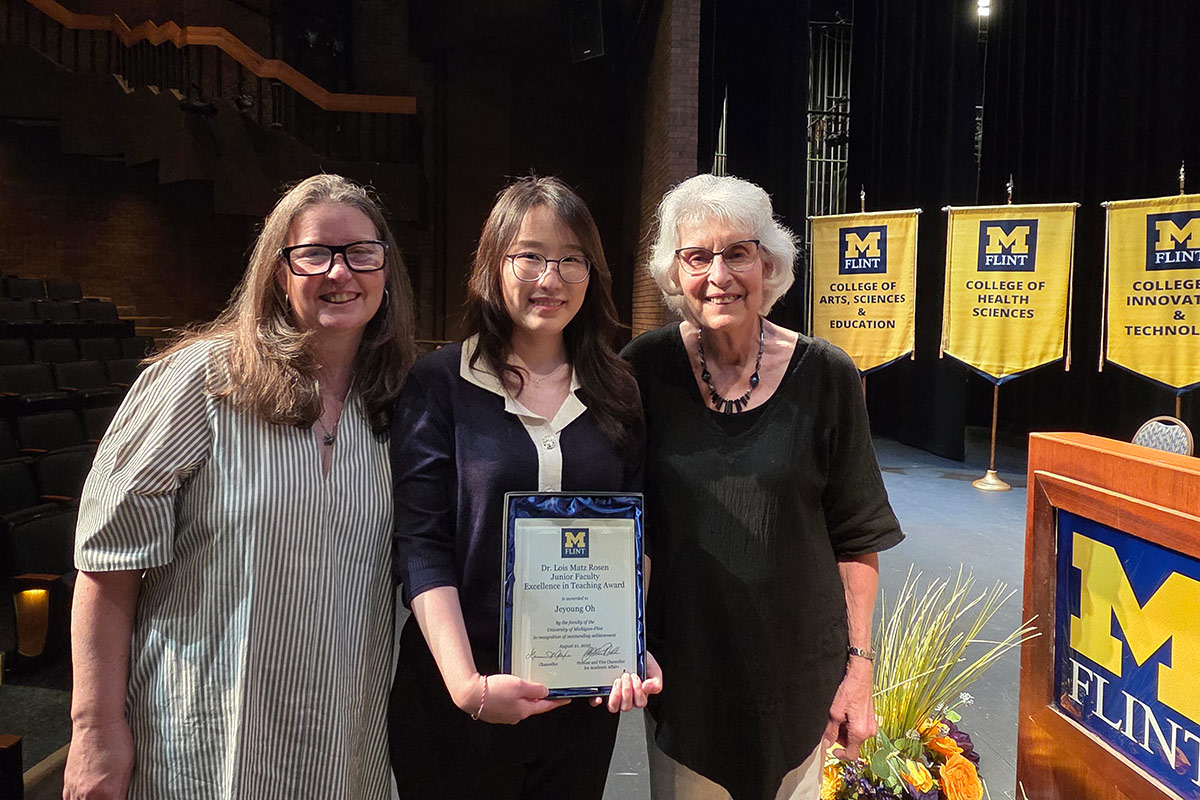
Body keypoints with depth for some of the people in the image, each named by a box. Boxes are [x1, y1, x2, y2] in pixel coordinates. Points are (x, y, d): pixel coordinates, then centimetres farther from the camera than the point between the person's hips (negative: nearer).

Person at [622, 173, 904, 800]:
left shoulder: (824, 376, -8)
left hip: (798, 671, 0)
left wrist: (859, 664, -3)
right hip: (680, 671, 1)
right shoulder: (645, 370, -7)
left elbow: (856, 539, -2)